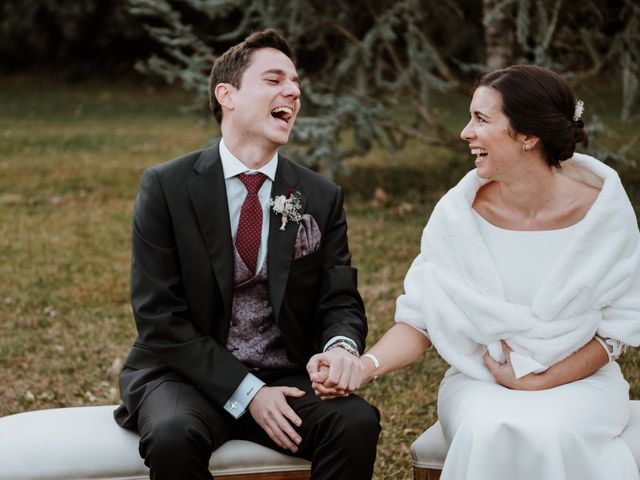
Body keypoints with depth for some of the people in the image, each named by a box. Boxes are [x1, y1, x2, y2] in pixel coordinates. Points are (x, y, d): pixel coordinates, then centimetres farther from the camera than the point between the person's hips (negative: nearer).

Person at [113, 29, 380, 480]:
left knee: (357, 422, -27)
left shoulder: (322, 197, 5)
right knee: (174, 435, -35)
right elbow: (159, 317, -8)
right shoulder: (166, 186, -4)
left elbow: (341, 302, 4)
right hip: (189, 375, -2)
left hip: (289, 378, 3)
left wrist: (342, 345, -21)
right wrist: (246, 391, -17)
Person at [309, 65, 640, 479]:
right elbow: (419, 319, -6)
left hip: (578, 381, 0)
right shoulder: (458, 212, -7)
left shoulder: (603, 208, -9)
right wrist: (365, 366, -25)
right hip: (480, 384, 1)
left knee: (546, 433, -34)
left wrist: (540, 382, -13)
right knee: (489, 431, -34)